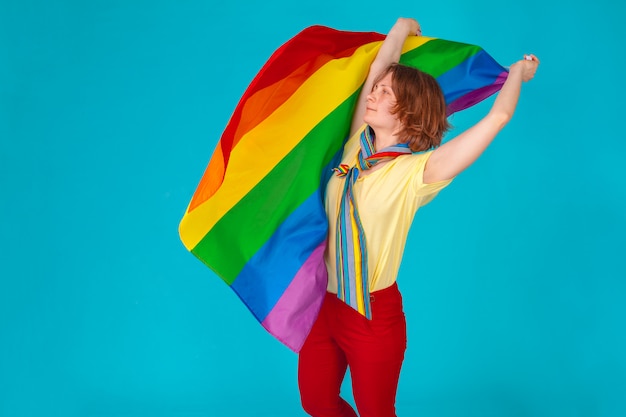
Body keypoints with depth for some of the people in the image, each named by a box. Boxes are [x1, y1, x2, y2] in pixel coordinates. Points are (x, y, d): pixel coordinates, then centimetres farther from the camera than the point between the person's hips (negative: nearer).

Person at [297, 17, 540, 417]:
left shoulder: (417, 171, -14)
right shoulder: (357, 147, 0)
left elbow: (498, 116, -18)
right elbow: (378, 67, 1)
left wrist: (518, 72, 0)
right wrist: (406, 26, 13)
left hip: (375, 314, -5)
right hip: (325, 304, 5)